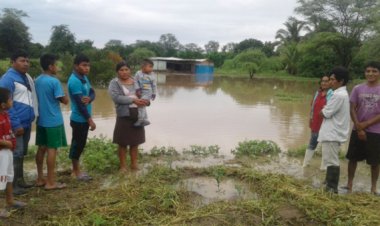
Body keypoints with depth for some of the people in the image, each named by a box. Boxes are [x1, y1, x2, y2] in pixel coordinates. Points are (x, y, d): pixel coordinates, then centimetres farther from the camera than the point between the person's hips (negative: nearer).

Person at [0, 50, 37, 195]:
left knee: (22, 153, 16)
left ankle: (20, 180, 27)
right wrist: (16, 124, -19)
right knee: (16, 153, -2)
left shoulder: (27, 77, 11)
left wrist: (31, 117, 9)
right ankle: (13, 184, 7)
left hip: (26, 122, 8)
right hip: (17, 124, -8)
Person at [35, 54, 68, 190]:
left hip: (41, 120, 8)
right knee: (52, 149, -3)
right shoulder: (54, 81, -16)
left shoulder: (37, 80, 9)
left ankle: (40, 179, 21)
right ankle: (50, 182, 3)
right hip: (53, 121, -8)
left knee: (42, 148, 13)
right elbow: (65, 101, -14)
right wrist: (59, 97, 5)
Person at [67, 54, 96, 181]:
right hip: (79, 119, -9)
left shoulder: (84, 78, 10)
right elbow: (79, 103, -22)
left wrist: (89, 99, -19)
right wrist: (90, 120, -20)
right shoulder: (74, 81, -19)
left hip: (84, 118, 9)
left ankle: (76, 169, 28)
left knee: (80, 144, 16)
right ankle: (76, 172, 16)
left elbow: (92, 93, 6)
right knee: (77, 144, 3)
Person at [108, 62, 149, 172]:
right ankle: (123, 165, 18)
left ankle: (134, 164, 25)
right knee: (123, 143, 4)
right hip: (124, 116, -4)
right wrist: (133, 100, -25)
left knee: (135, 142, 12)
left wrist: (146, 101, -11)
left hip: (137, 116, 4)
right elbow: (116, 97, -19)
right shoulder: (114, 83, -4)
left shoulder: (136, 81, 11)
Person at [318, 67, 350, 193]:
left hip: (332, 133, -11)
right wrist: (326, 110, 3)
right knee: (331, 160, 19)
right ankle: (329, 183, 31)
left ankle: (332, 188, 1)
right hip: (333, 132, 11)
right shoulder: (342, 93, 15)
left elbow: (325, 113, -18)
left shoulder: (338, 95, -19)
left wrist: (322, 111, 2)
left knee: (331, 161, -5)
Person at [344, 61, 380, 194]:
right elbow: (352, 110, -1)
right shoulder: (357, 89, 1)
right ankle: (349, 184, 20)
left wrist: (366, 124, -15)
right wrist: (359, 128, -9)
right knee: (353, 158, 7)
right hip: (358, 130, 1)